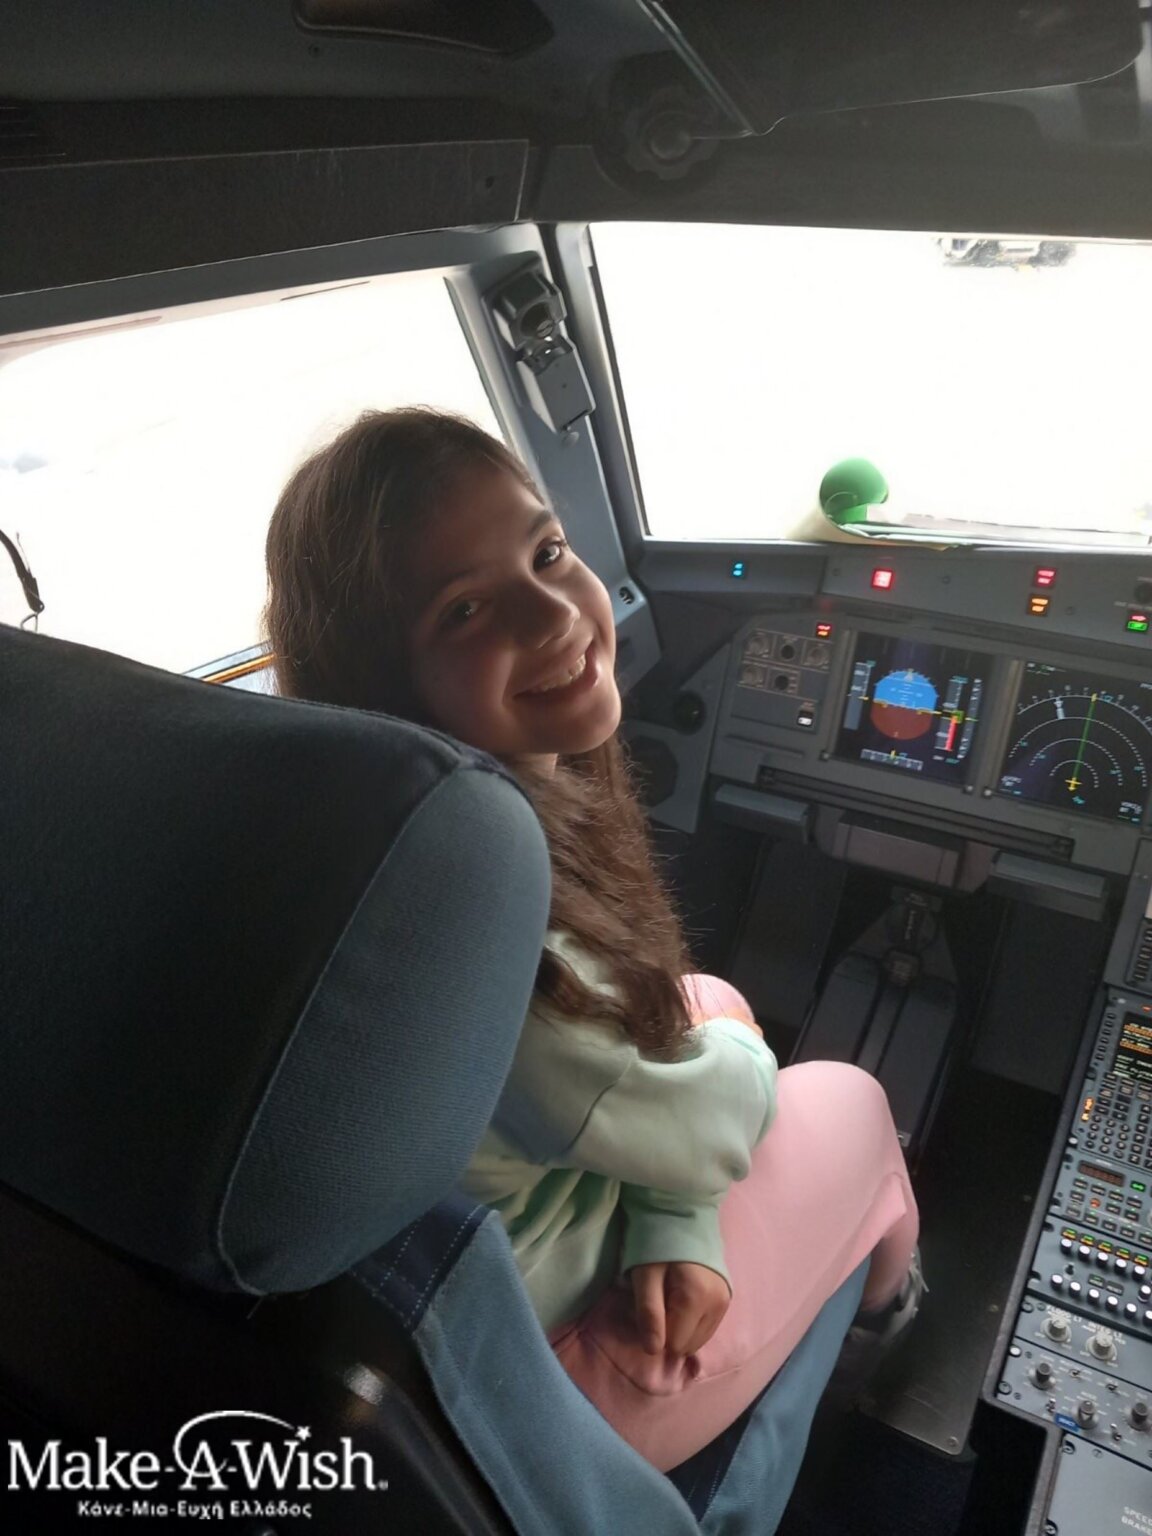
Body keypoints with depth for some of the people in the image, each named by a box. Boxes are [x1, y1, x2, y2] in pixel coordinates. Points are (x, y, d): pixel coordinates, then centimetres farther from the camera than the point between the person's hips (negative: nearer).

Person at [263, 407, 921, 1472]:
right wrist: (737, 1059, -1)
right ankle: (886, 1296, 50)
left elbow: (630, 1006, -2)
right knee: (852, 1101, 10)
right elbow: (704, 1124, -23)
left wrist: (676, 1230, -11)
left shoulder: (525, 788, -15)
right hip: (526, 1374, -6)